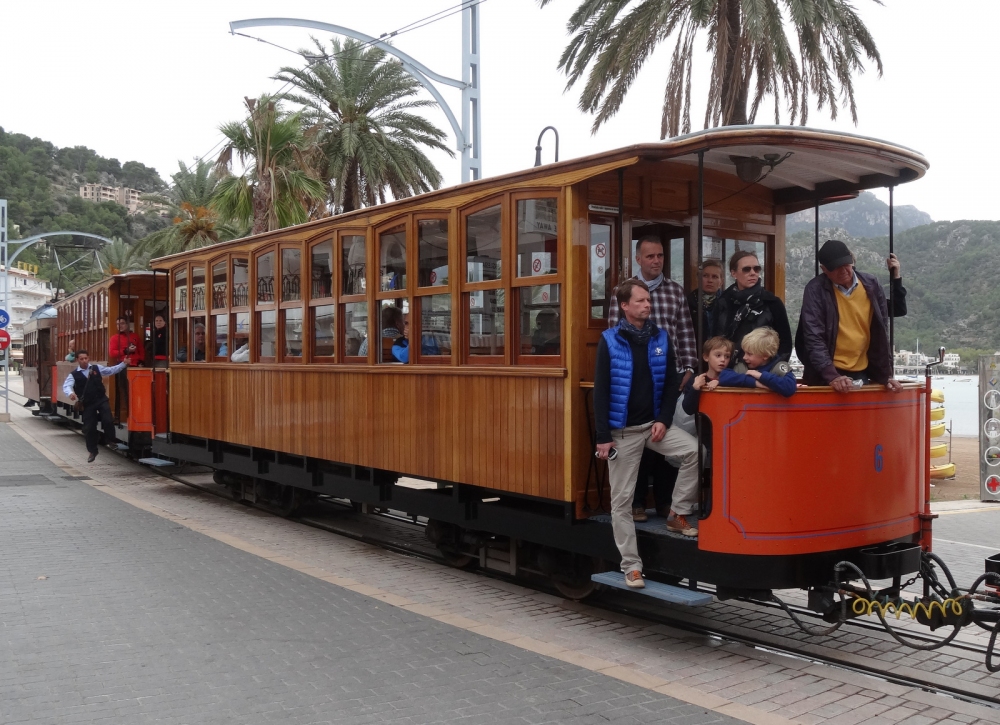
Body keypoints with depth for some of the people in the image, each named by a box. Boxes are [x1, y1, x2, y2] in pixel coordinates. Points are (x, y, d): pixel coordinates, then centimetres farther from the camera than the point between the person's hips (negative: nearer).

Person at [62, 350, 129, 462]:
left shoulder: (97, 368, 2)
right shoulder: (74, 375, -6)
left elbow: (112, 370, 8)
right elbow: (66, 385, -20)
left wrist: (124, 364, -2)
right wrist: (70, 393, -42)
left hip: (102, 399, 0)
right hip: (88, 404, 0)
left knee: (108, 420, -18)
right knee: (89, 428, 5)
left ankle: (110, 440, 12)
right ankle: (92, 451, 24)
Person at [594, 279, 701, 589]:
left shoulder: (661, 338, 2)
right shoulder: (609, 341, -7)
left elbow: (672, 383, 6)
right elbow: (601, 391, -8)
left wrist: (664, 420, -6)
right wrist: (603, 437, -11)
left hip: (654, 423, 3)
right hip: (623, 429, -3)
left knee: (694, 452, -21)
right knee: (622, 499, 0)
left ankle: (678, 513, 0)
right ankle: (631, 565, 12)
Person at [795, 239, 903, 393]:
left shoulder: (871, 284, 2)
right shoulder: (815, 290, -10)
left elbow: (881, 333, 8)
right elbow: (813, 338, -14)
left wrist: (886, 375, 5)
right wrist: (832, 376, -24)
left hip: (863, 374, 4)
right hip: (825, 377, -4)